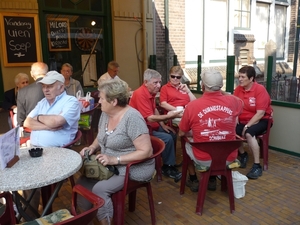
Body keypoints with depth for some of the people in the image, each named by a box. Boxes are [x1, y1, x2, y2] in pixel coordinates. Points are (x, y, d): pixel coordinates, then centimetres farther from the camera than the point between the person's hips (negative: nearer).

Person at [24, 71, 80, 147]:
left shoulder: (71, 101, -6)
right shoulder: (42, 102, 16)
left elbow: (55, 122, -19)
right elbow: (27, 123, 6)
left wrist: (39, 117, 0)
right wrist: (47, 126, -11)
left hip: (57, 150, -2)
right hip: (33, 147, 2)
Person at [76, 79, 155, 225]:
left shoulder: (132, 118, -23)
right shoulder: (105, 113, 2)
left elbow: (146, 151, -25)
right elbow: (101, 137, 17)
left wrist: (115, 160, -26)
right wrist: (92, 147, -5)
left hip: (133, 169, -7)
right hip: (110, 166, 8)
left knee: (99, 189, -24)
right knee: (82, 183, -9)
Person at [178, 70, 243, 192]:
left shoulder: (192, 106, -16)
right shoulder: (233, 102, -10)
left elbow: (181, 133, -1)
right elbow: (241, 102, 18)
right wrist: (221, 91, 14)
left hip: (203, 161, -2)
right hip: (228, 159, 3)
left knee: (187, 145, 29)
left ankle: (193, 181, 37)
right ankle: (212, 180, 40)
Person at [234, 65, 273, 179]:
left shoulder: (260, 89, -15)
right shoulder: (238, 89, 1)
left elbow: (260, 113, -19)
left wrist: (247, 126, -22)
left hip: (260, 121, -5)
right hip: (242, 121, 5)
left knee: (249, 133, -35)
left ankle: (257, 166, -20)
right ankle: (242, 154, 7)